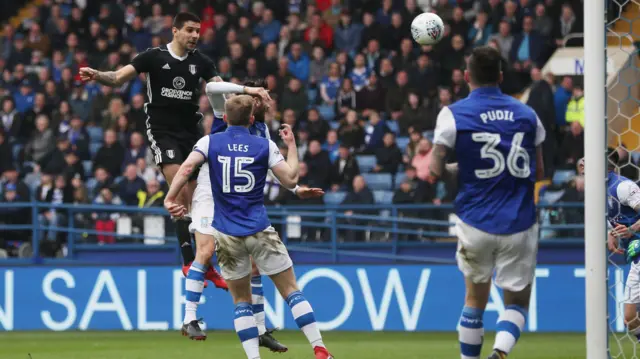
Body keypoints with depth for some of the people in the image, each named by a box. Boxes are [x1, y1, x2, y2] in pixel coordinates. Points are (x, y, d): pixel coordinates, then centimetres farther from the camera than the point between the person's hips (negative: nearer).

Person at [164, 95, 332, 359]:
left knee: (241, 301, 11)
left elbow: (187, 167, -15)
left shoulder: (210, 142, 1)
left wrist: (170, 199, -15)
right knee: (291, 290, 7)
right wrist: (291, 145, 11)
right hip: (260, 231, -1)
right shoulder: (265, 146, -1)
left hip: (227, 235, 1)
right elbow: (290, 180, -1)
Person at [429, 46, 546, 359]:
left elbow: (436, 171, -7)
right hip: (519, 225, 1)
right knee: (517, 303, 9)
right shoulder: (527, 114, 5)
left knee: (475, 299, 18)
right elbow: (539, 173, 11)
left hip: (476, 223, -1)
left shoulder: (454, 114, -4)